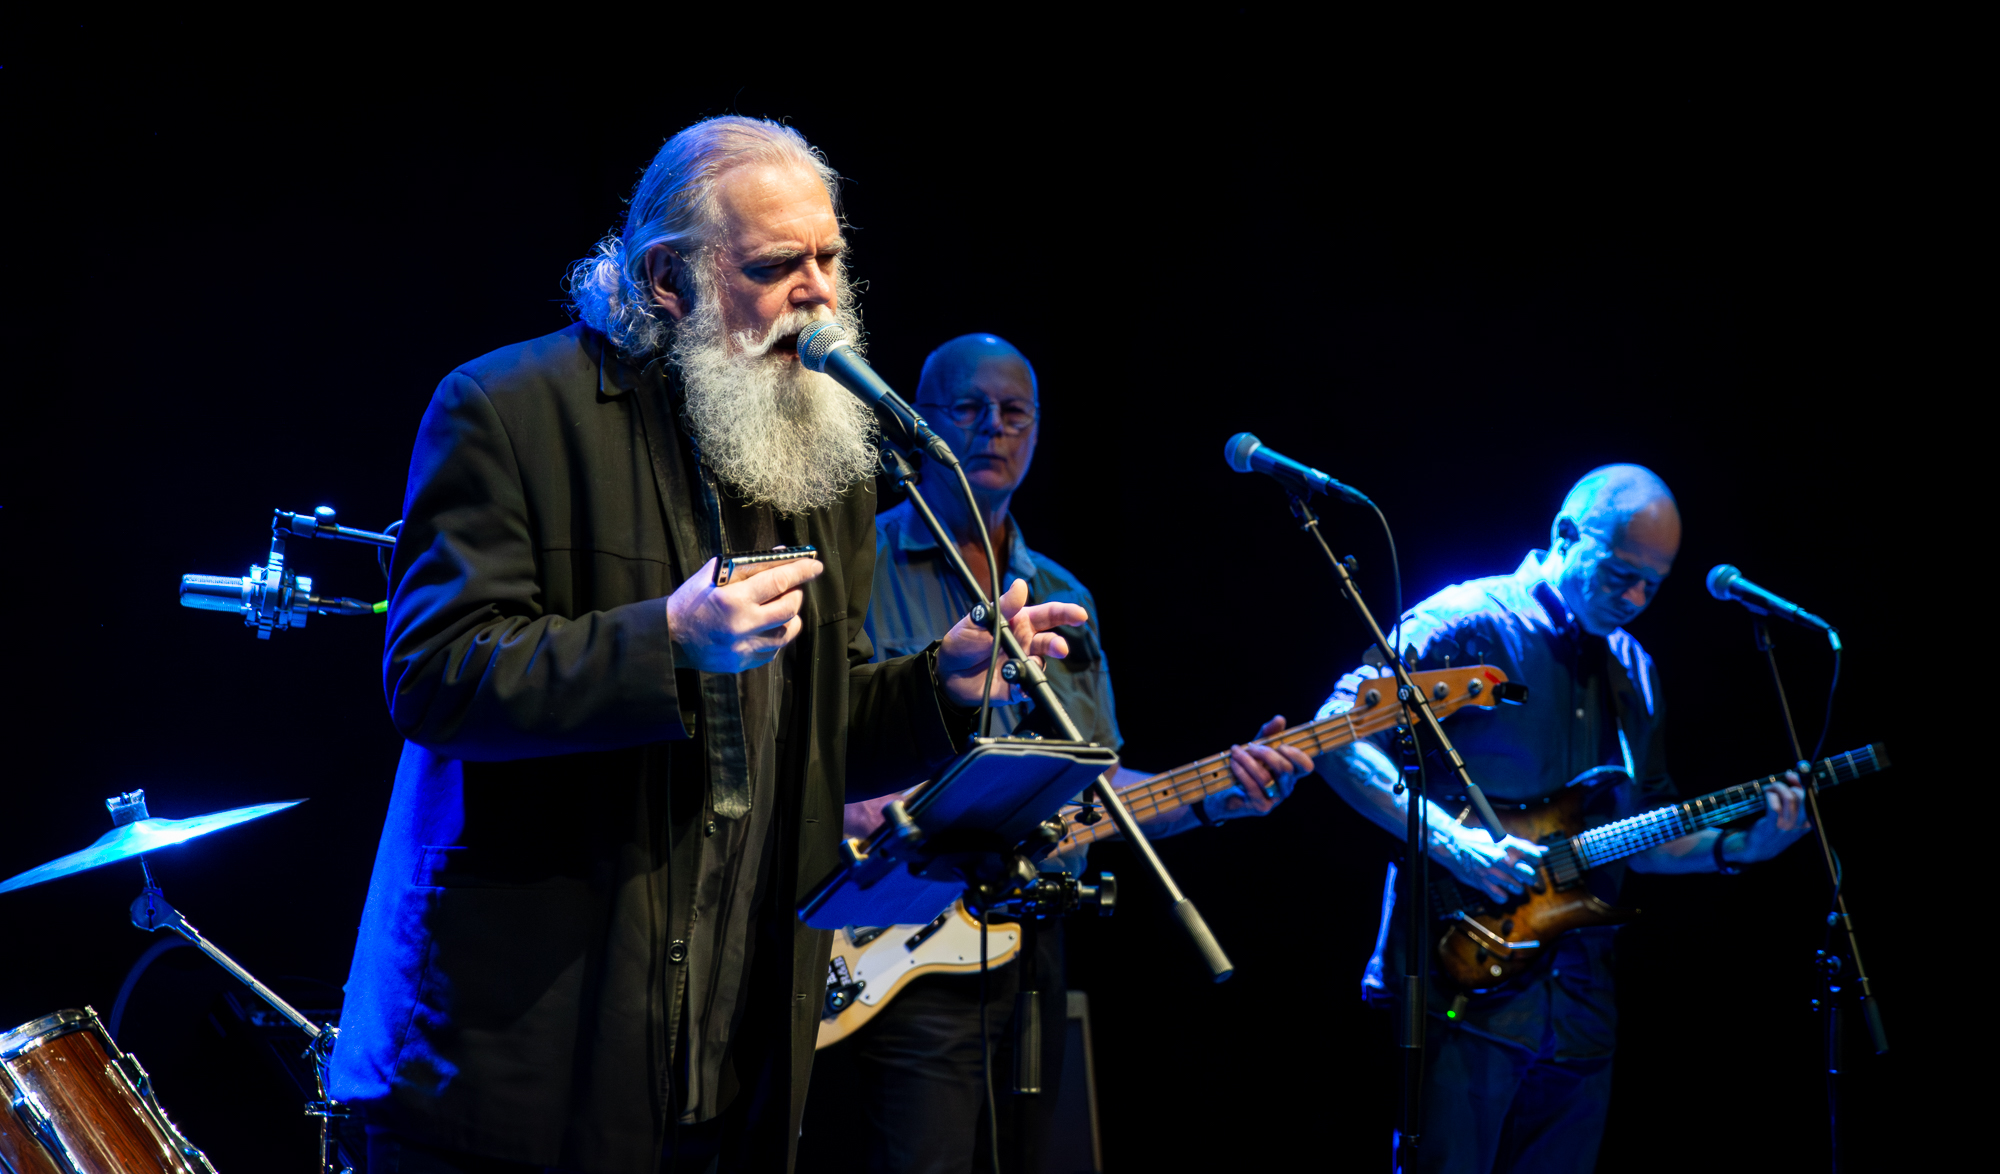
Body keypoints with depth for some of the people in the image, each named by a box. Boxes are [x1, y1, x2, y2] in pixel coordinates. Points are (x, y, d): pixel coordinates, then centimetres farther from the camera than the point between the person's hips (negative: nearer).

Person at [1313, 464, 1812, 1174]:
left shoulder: (1633, 672, 18)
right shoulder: (1469, 625, -6)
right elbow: (1339, 738, -14)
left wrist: (1736, 844, 3)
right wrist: (1453, 842, -23)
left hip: (1579, 1004, 7)